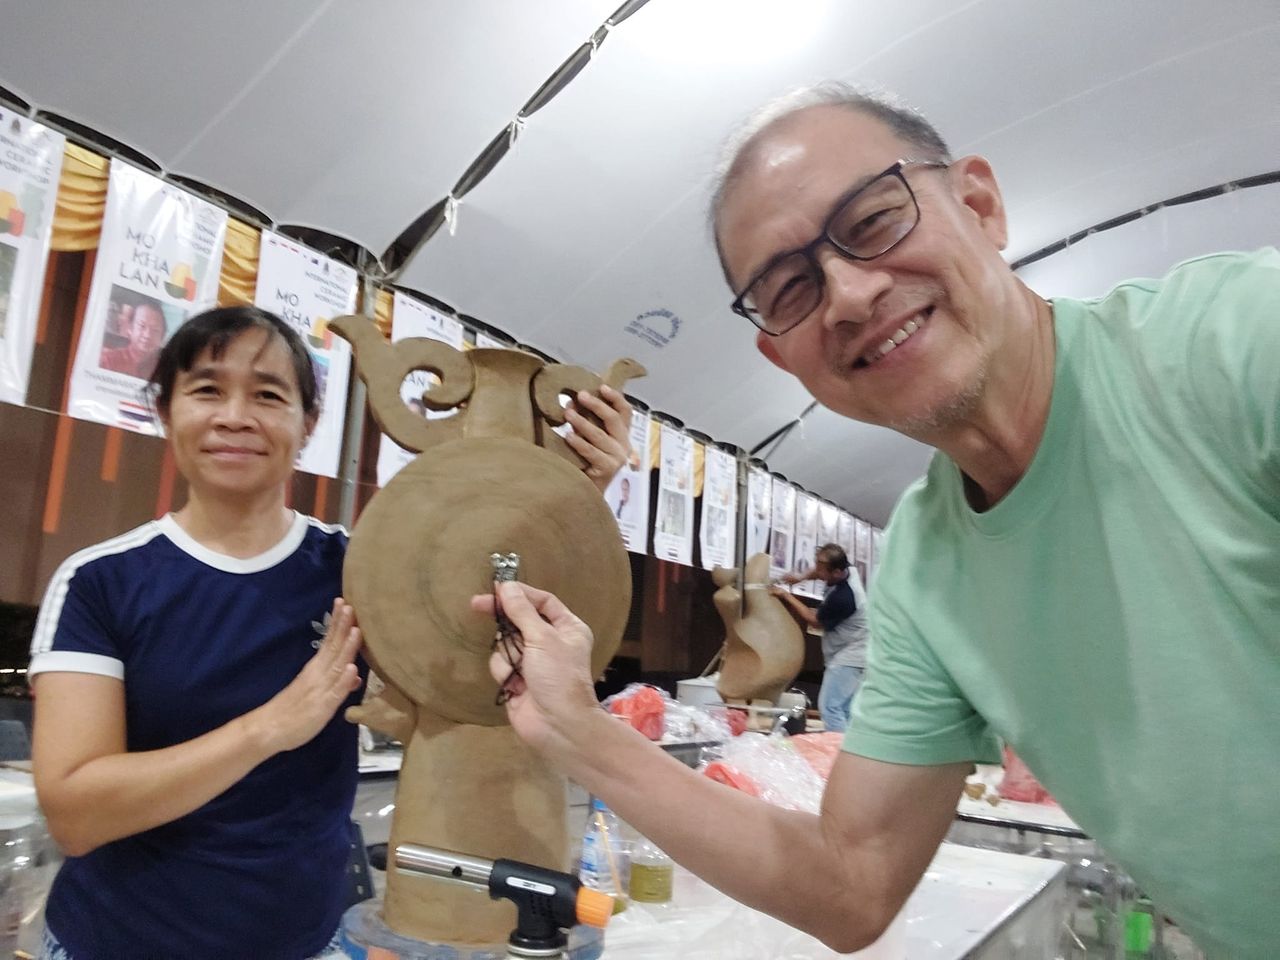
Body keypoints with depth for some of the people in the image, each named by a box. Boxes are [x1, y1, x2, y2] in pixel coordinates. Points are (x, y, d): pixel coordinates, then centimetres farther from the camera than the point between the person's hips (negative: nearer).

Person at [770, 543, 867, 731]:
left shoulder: (842, 598, -29)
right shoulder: (847, 570, -4)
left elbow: (814, 619, -11)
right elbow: (818, 570, 20)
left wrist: (787, 596, -5)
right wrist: (801, 577, 1)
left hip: (847, 659, -10)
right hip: (853, 655, 10)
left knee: (829, 707, -14)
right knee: (845, 710, 9)